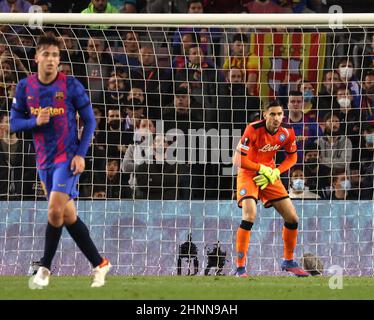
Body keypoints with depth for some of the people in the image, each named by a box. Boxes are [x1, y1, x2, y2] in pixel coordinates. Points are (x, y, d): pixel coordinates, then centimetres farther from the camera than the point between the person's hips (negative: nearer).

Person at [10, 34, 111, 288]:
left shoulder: (71, 86, -9)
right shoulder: (25, 87, 1)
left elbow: (90, 121, -3)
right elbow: (15, 123, 6)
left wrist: (81, 154, -12)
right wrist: (35, 122, -15)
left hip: (68, 158, -5)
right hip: (44, 160, 5)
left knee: (55, 209, -18)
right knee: (69, 216, 6)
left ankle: (45, 267, -2)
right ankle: (99, 264, 17)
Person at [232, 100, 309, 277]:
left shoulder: (287, 132, -11)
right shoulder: (253, 130, -25)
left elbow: (292, 157, 5)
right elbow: (238, 160, -25)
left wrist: (275, 173, -9)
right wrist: (262, 169, -20)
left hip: (269, 174, 5)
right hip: (248, 174, -5)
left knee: (292, 218, 3)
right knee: (249, 216, -25)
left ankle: (289, 261, 25)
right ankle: (240, 267, -17)